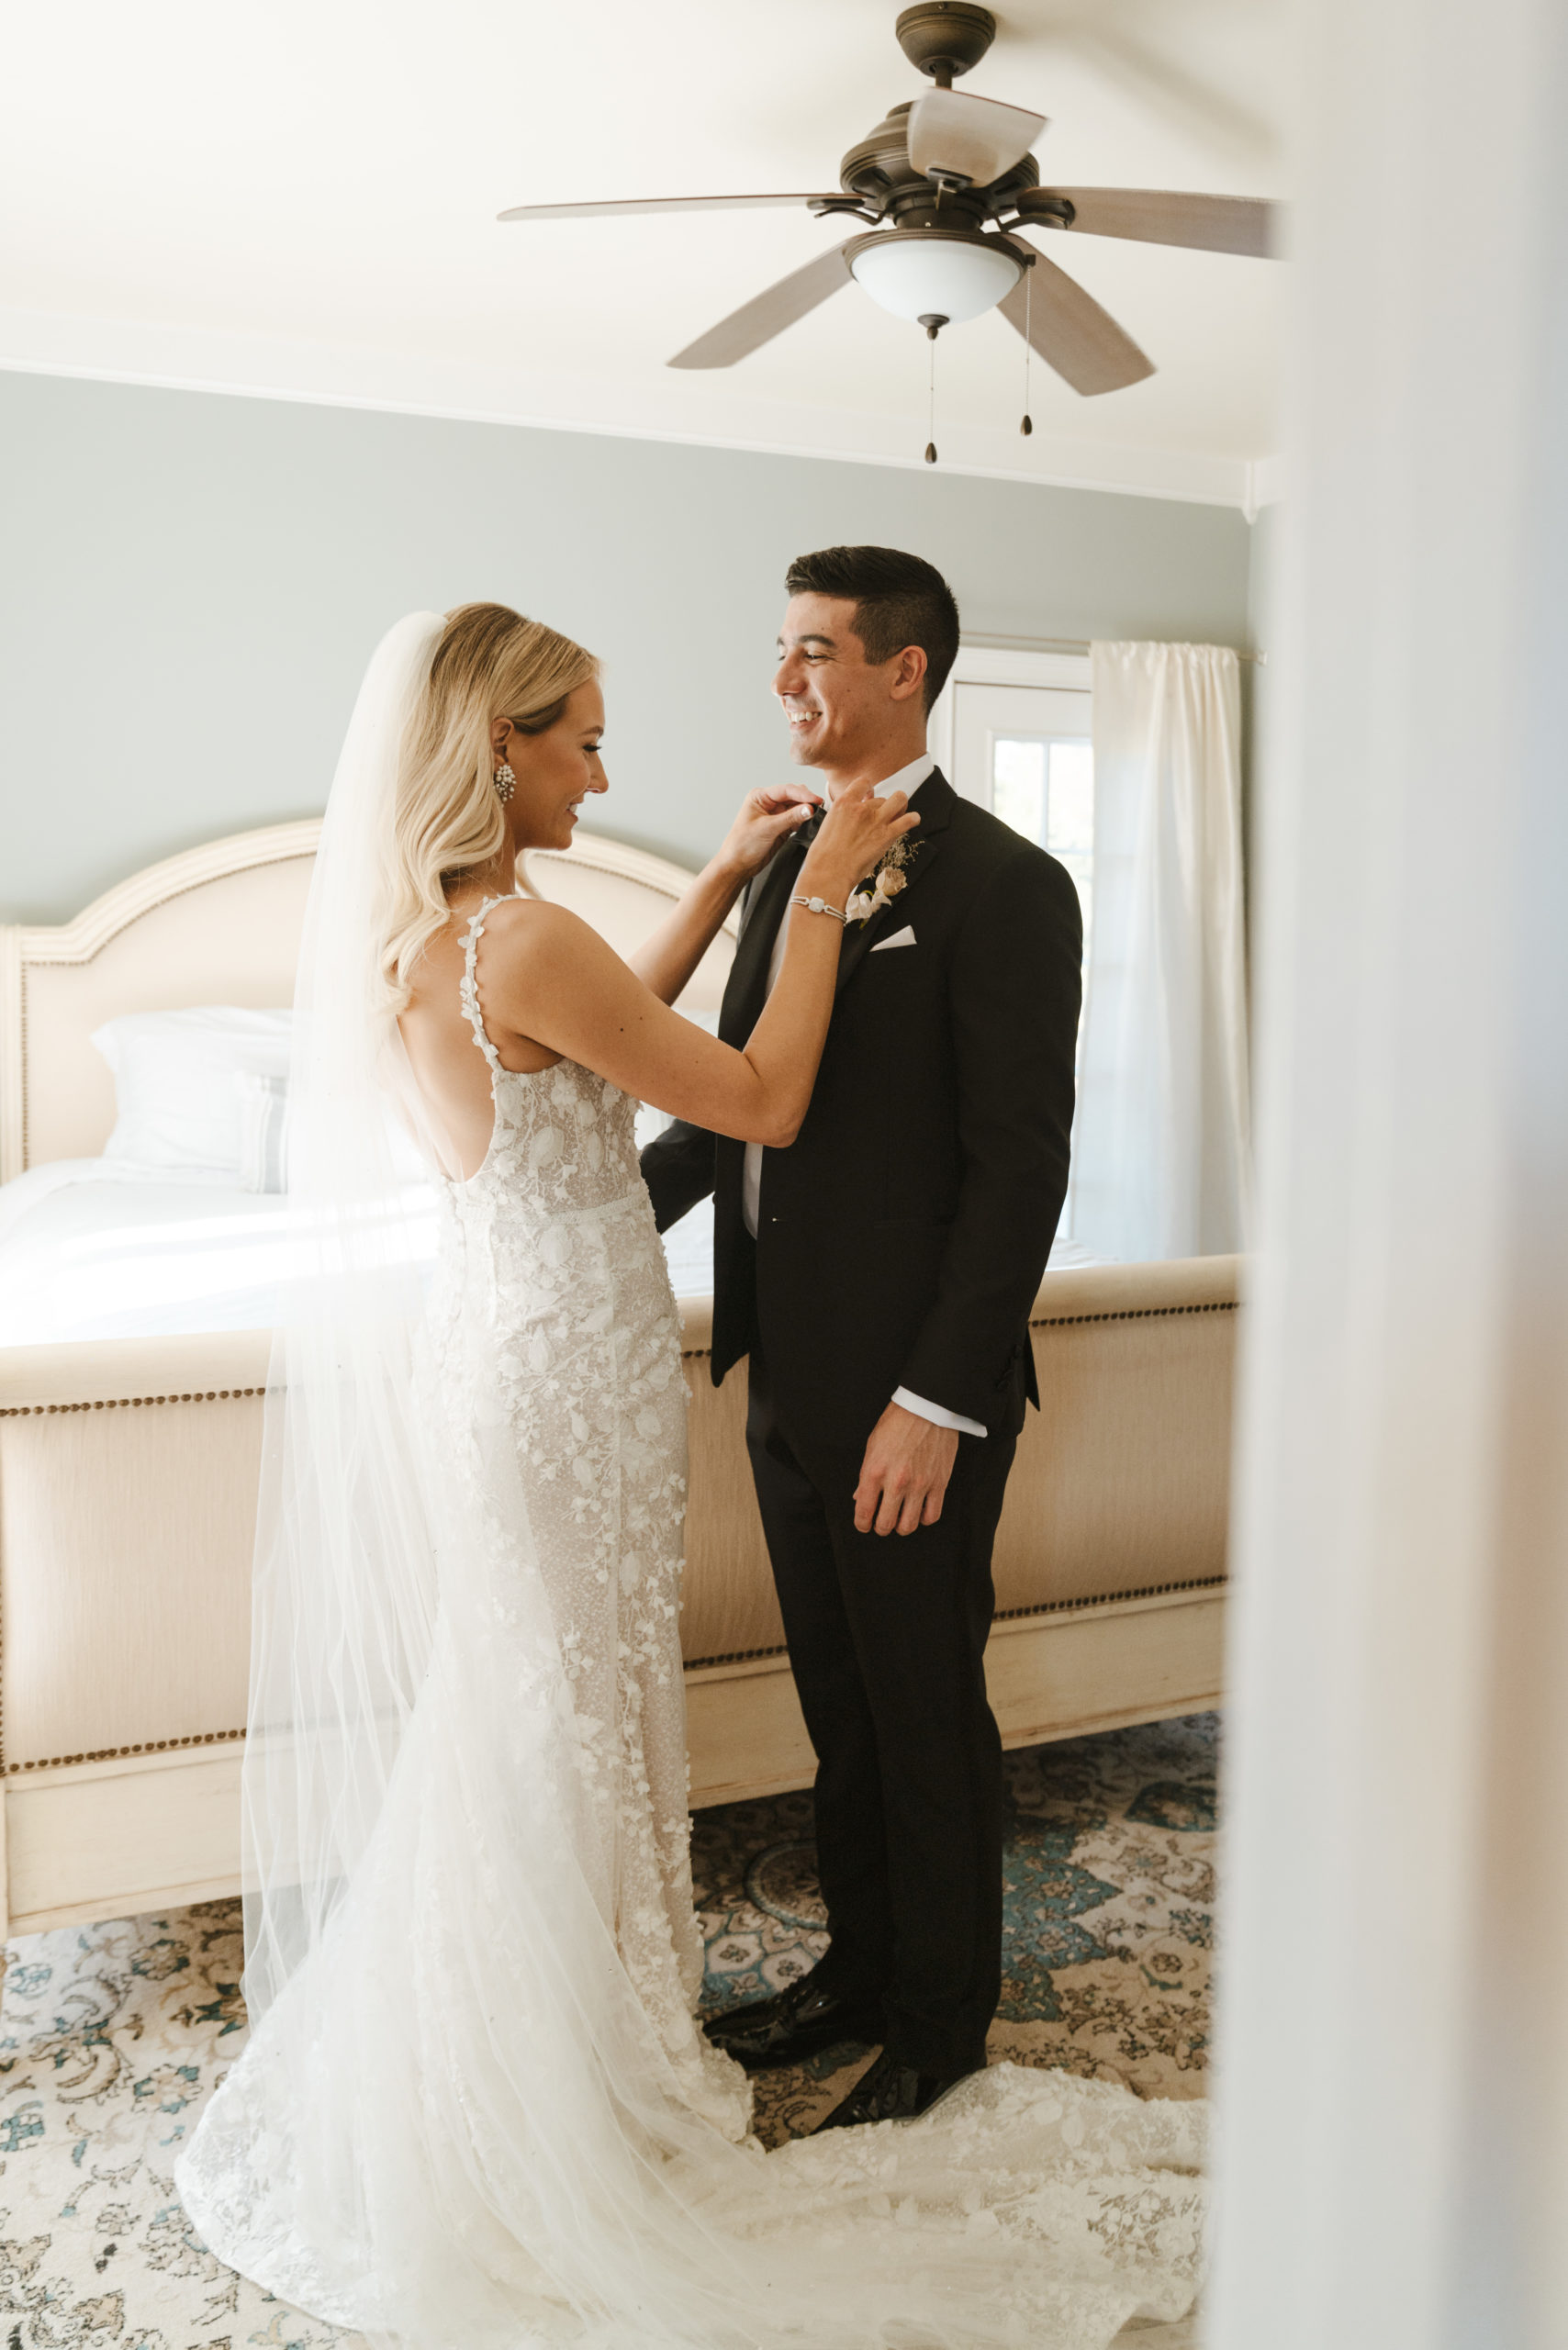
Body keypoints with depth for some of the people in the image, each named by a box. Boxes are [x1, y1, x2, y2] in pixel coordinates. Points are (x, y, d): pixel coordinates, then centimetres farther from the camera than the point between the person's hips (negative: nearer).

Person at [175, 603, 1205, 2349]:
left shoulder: (412, 934, 5)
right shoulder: (518, 940, -23)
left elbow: (610, 1028, 18)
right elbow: (763, 1102, -16)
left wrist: (726, 880, 16)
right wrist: (818, 893, -7)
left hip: (493, 1342, 9)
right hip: (564, 1373, -9)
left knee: (520, 1729, 22)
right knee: (561, 1732, 7)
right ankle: (571, 2113, 28)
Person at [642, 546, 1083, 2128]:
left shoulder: (1002, 886, -13)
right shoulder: (792, 862, 11)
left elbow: (1020, 1166, -17)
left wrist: (937, 1403, -20)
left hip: (911, 1396, -7)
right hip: (790, 1374, 7)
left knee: (927, 1714, 11)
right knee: (839, 1703, 21)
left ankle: (940, 2019, 33)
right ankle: (859, 1966, 41)